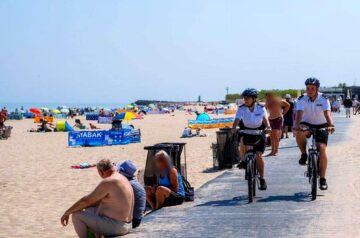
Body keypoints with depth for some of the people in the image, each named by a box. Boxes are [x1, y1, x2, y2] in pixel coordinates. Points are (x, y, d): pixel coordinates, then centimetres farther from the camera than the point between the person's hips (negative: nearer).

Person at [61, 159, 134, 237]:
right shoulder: (121, 178, 12)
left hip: (114, 227, -10)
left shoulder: (108, 182, -19)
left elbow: (86, 201, -14)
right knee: (89, 210, 26)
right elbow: (100, 200, 20)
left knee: (76, 215, -6)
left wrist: (67, 213, -3)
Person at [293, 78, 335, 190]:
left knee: (322, 148, -16)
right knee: (299, 132, -35)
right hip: (307, 124, 1)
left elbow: (327, 113, -30)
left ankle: (322, 179, -6)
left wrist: (331, 125, -48)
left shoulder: (323, 99, -15)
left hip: (321, 126, -1)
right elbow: (299, 113, -28)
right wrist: (296, 125, -48)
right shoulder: (302, 99, -14)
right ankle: (304, 154, -10)